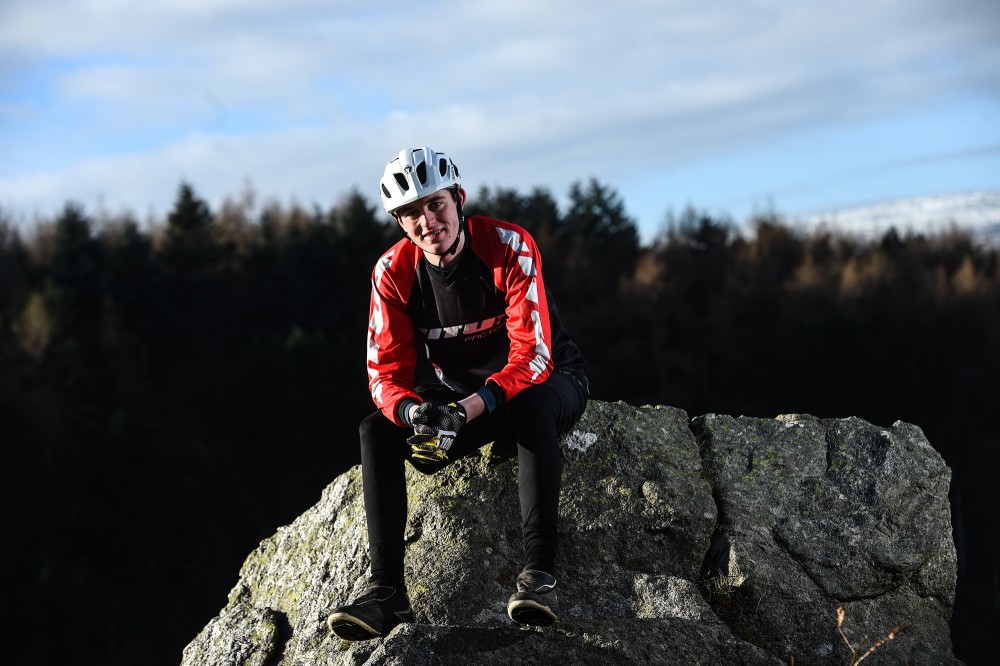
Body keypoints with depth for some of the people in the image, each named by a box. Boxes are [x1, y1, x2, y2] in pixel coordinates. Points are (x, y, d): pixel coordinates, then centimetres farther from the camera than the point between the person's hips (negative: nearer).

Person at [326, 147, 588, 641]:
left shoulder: (509, 247, -24)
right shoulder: (394, 271, -12)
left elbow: (533, 354, -30)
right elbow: (386, 371, -14)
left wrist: (473, 407, -45)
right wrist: (414, 411, -38)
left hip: (544, 381, -4)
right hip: (457, 395, 4)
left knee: (533, 407, -40)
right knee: (376, 431, -20)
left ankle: (539, 573, -41)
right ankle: (386, 592, -22)